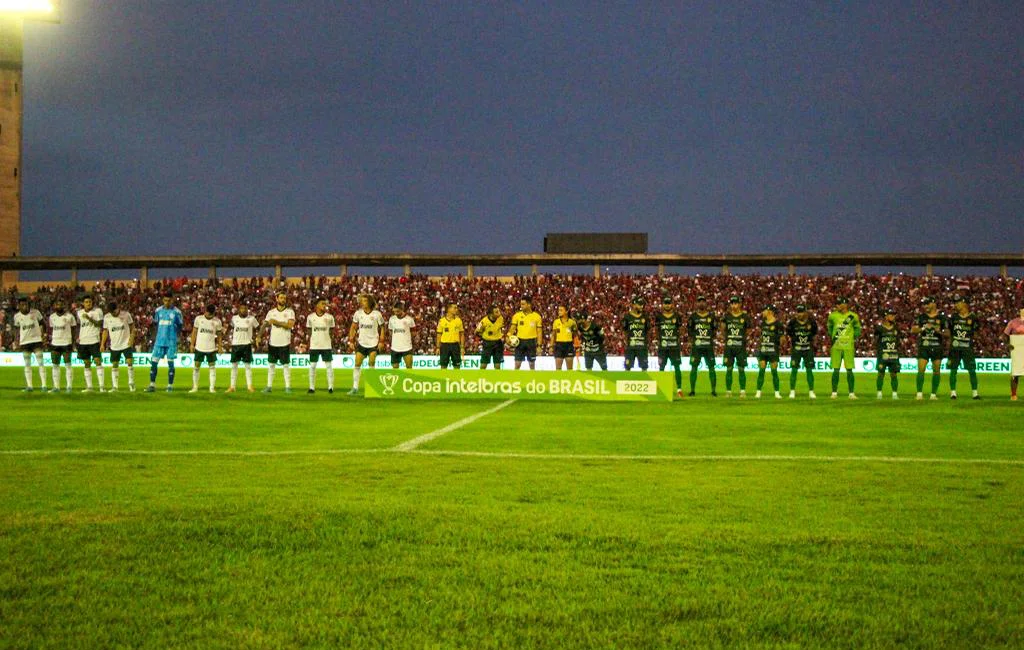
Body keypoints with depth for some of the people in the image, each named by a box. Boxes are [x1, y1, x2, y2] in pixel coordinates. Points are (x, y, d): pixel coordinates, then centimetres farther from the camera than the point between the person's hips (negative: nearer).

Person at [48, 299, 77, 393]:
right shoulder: (52, 317, 9)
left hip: (66, 343, -4)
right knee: (55, 365, 3)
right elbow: (51, 330, 18)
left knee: (68, 366, -3)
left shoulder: (69, 316, -3)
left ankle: (69, 386, 0)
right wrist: (50, 340, 12)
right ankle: (56, 386, 8)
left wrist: (73, 343, -5)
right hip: (55, 343, 4)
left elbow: (73, 330, 1)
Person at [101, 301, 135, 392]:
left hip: (126, 344, -3)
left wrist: (131, 338, -10)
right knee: (114, 365, 4)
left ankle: (131, 383, 3)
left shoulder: (126, 314, -7)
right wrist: (102, 344, 1)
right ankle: (115, 386, 9)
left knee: (130, 363, -10)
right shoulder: (106, 317, 0)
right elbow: (105, 331, 7)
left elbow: (132, 326, 1)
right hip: (114, 346, 3)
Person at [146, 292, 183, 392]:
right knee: (154, 361, 0)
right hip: (159, 340, 3)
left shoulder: (176, 312, -2)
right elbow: (156, 324, 17)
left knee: (170, 362, 0)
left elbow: (180, 326, 5)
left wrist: (177, 333, -11)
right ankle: (152, 384, 7)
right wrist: (154, 337, 9)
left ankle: (170, 385, 9)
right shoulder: (158, 310, 8)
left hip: (171, 342, -3)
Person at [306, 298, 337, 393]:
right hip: (314, 345, 1)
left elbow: (331, 333, 7)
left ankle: (330, 387, 2)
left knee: (329, 366, -1)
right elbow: (309, 332, 11)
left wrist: (332, 345, 3)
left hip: (326, 345, -1)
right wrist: (309, 345, 8)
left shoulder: (329, 317, 1)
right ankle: (312, 387, 8)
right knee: (312, 366, 2)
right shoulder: (310, 317, 3)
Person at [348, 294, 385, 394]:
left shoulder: (377, 314, -7)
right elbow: (353, 327, 8)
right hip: (361, 343, 2)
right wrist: (351, 340, 0)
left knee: (372, 364, -8)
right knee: (357, 364, -2)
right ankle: (355, 388, 3)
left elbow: (382, 328, 3)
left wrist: (381, 341, -6)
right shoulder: (358, 313, -2)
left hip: (373, 343, -2)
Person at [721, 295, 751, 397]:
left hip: (741, 347, -1)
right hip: (729, 346, 1)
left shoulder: (745, 316, 0)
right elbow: (723, 329, 14)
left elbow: (748, 330, 10)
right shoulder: (727, 316, 4)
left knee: (741, 369, 0)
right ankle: (728, 391, 8)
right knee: (729, 369, 3)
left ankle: (743, 391, 6)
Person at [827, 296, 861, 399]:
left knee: (849, 370, -1)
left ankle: (851, 393, 5)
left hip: (848, 346, -1)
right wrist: (832, 337, 10)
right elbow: (830, 327, 19)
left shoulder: (853, 316, -2)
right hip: (836, 346, 1)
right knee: (836, 370, 2)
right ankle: (834, 392, 9)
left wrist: (855, 338, 2)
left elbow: (857, 328, 11)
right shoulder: (833, 316, 4)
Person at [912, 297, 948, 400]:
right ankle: (919, 393, -10)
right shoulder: (921, 317, 8)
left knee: (936, 371, 1)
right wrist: (923, 328, -14)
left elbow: (947, 332, 5)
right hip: (923, 346, 0)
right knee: (921, 369, -10)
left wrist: (940, 331, -14)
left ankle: (934, 394, 8)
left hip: (937, 347, 0)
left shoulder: (942, 318, 6)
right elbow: (912, 330, 1)